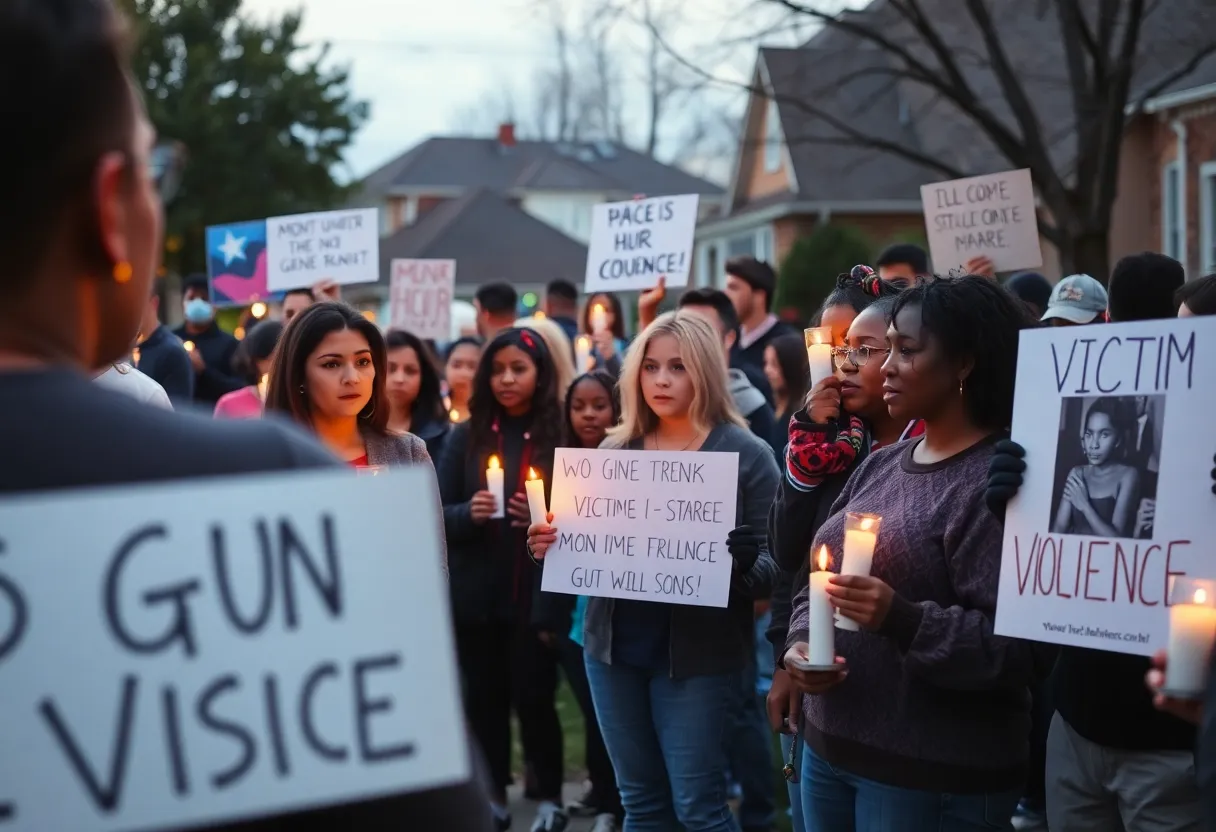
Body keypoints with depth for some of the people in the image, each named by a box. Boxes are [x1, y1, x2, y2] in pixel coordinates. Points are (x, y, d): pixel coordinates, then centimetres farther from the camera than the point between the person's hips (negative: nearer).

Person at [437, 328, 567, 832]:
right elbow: (438, 515, 3)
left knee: (533, 696, 0)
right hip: (476, 595, 3)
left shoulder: (561, 437, -3)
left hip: (536, 596, -2)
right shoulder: (465, 437, 3)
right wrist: (468, 512, -17)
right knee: (484, 697, 9)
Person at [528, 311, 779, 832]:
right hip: (614, 646, 5)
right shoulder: (615, 449, 8)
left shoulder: (746, 454, -5)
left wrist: (741, 563, -29)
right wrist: (553, 544, -7)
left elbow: (771, 566, -7)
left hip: (696, 652, -4)